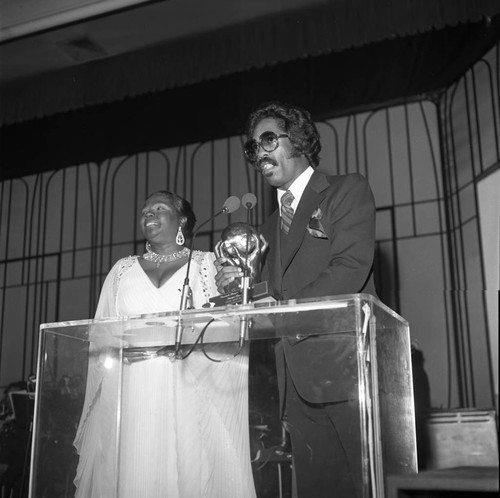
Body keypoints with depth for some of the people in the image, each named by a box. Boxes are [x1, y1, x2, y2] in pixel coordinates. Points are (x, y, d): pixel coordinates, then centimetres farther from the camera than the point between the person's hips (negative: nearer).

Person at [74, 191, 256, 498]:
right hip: (129, 399, 2)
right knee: (130, 471, -1)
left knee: (188, 472, -5)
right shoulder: (123, 269, 17)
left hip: (188, 395, -2)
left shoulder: (207, 264, 9)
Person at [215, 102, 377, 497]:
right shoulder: (271, 227, 24)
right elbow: (274, 297, 18)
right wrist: (238, 285, -2)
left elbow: (350, 270, -11)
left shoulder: (349, 190, 4)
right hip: (298, 380, 6)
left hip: (347, 370, -6)